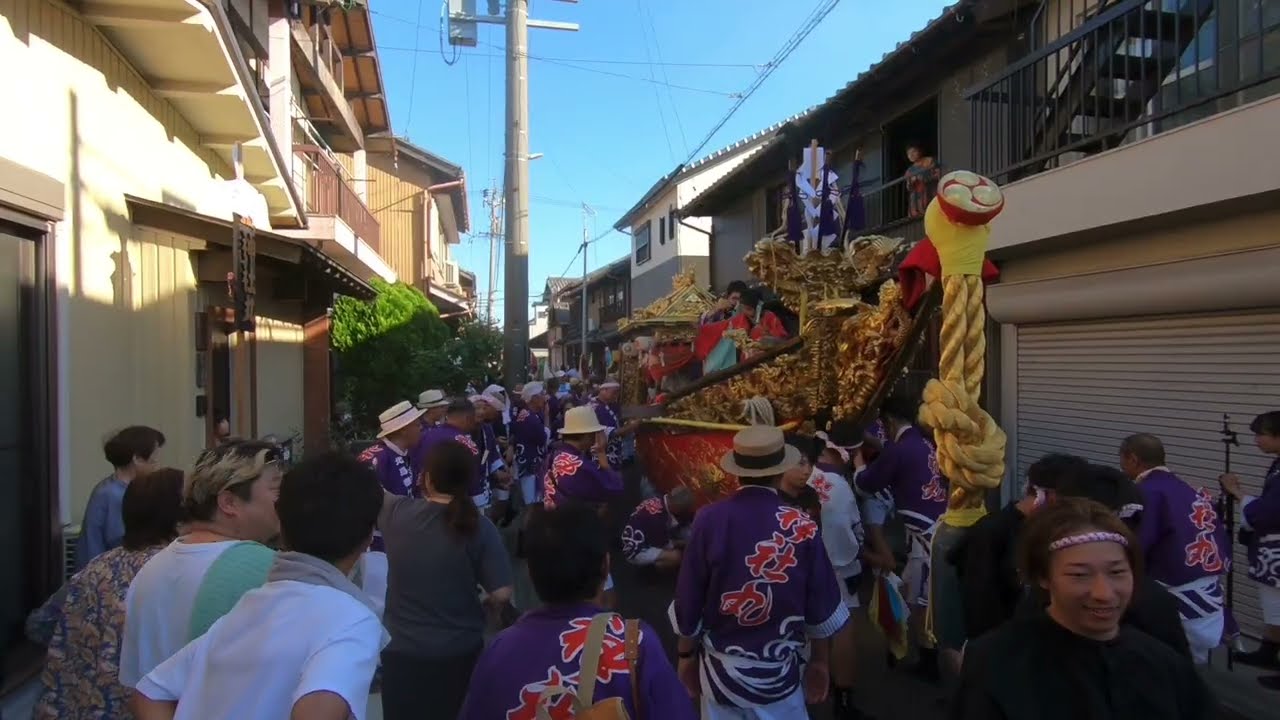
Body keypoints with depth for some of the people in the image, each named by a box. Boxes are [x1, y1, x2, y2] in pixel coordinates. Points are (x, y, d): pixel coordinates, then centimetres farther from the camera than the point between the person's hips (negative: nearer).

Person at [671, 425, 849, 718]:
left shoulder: (710, 520, -16)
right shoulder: (802, 526, -14)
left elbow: (688, 600, -8)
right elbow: (822, 608, -4)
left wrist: (686, 655, 9)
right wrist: (820, 662, 13)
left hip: (720, 669, 0)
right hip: (779, 671, 0)